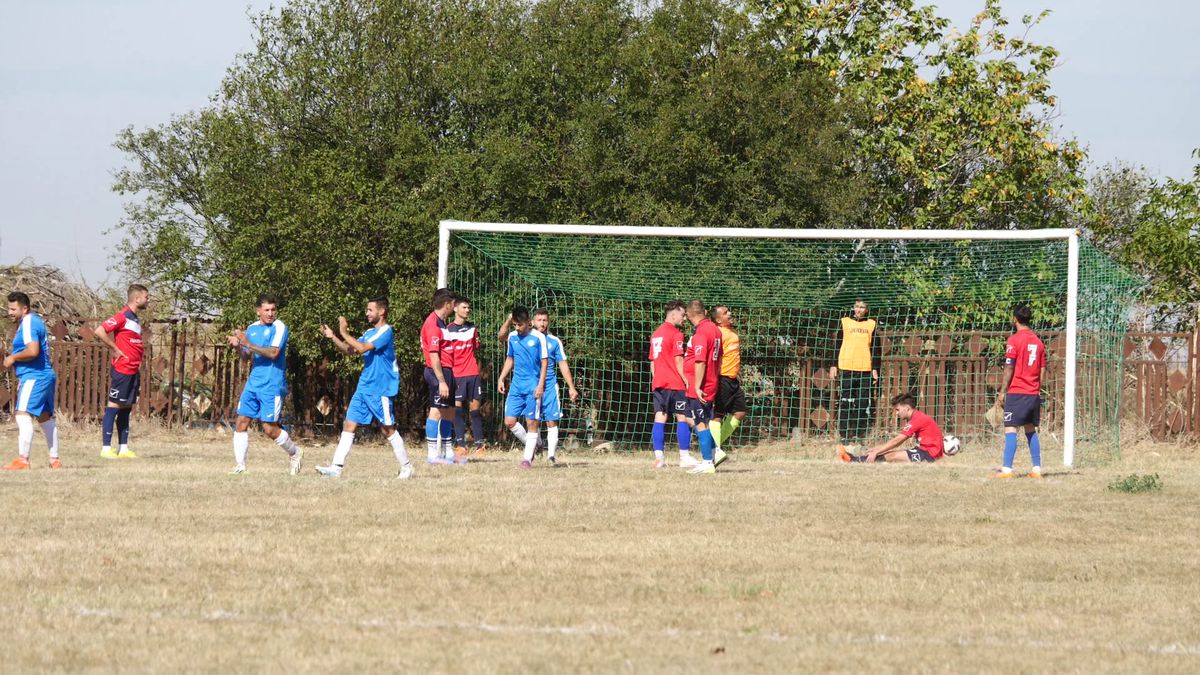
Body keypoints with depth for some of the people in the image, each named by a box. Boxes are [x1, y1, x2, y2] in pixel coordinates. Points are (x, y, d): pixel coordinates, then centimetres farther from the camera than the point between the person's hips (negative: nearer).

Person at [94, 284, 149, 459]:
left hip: (133, 371, 9)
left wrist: (139, 362, 13)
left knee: (126, 408, 10)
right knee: (114, 406, -6)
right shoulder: (122, 317, -12)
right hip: (122, 370, -9)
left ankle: (124, 448, 12)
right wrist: (115, 349, -16)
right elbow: (99, 331, -21)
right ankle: (106, 448, -6)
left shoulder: (135, 319, 15)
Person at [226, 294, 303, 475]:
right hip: (253, 383, 6)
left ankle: (295, 453, 20)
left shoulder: (279, 327, -9)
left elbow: (273, 352, -21)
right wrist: (238, 347, -5)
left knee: (270, 429, -4)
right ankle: (239, 465, 4)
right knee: (242, 422, -1)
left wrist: (249, 344, -26)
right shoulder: (252, 328, 11)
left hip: (272, 385, -6)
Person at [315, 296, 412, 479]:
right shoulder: (370, 332, 14)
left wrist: (344, 333, -16)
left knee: (387, 429, 0)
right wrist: (332, 337, 4)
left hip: (380, 390, -8)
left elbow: (362, 348, -24)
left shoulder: (385, 332, -14)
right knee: (349, 425, 0)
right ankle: (336, 467, -5)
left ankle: (406, 467, 13)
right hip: (364, 387, 8)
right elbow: (349, 350, 16)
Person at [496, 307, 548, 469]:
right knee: (509, 421, -1)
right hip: (516, 385, 5)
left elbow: (544, 362, -5)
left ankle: (528, 458, 2)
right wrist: (501, 378, 9)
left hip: (533, 387, -5)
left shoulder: (538, 337, -7)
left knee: (532, 422, -3)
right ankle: (532, 446, 18)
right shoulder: (512, 337, 7)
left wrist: (540, 385, -12)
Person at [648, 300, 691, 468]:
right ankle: (685, 457, -3)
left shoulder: (656, 334, 15)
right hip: (675, 384, -7)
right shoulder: (675, 334, -9)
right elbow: (678, 361, -14)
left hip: (658, 384, 7)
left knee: (660, 418, 2)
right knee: (683, 417, -1)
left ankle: (659, 456, -5)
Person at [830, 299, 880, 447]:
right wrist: (833, 366, 3)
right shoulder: (844, 322, 8)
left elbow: (875, 349, 11)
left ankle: (858, 435, 5)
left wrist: (875, 369, 5)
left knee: (863, 405, -1)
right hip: (846, 369, -1)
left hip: (865, 369, 1)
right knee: (845, 403, -3)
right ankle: (844, 435, 0)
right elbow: (837, 344, 9)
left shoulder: (872, 324, 10)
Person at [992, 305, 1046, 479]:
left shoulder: (1014, 340, -9)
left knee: (1010, 429, -7)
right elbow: (1042, 370, 12)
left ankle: (1007, 469, -14)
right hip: (1034, 393, 6)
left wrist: (1003, 391, -6)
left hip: (1017, 393, -6)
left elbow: (1009, 368, -11)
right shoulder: (1038, 341, 10)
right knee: (1031, 430, 13)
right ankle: (1037, 469, 11)